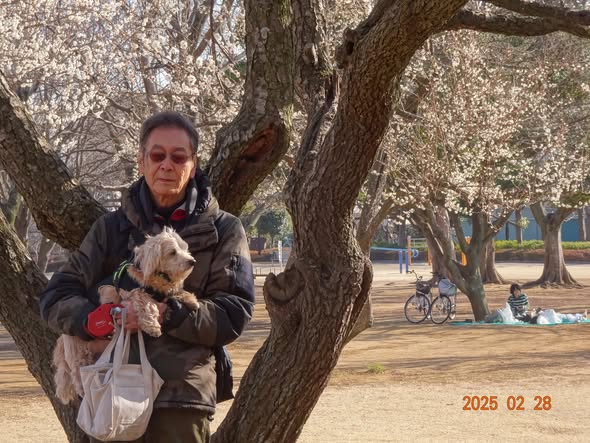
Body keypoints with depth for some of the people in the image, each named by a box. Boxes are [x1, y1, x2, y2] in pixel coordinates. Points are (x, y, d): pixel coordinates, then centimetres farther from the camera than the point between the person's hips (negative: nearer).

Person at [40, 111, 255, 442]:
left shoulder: (222, 230, 5)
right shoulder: (112, 227, 12)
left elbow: (234, 314, -3)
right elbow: (57, 296, 9)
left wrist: (168, 314, -19)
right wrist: (93, 322, -14)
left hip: (181, 395, -2)